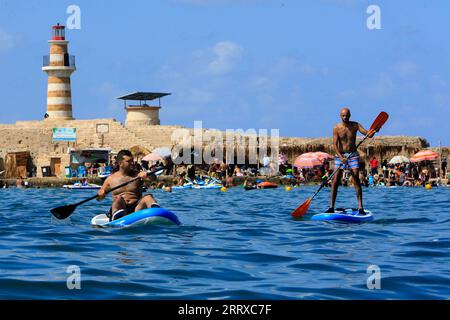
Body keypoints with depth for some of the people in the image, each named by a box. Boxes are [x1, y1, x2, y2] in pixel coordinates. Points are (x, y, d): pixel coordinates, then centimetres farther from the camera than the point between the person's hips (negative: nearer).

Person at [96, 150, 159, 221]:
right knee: (119, 200, -34)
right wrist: (101, 194, -3)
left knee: (148, 198, -28)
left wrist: (145, 174, -32)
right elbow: (99, 197, 23)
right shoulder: (111, 179, 15)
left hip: (136, 208, 1)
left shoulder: (137, 175, 13)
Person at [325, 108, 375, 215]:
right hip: (340, 155, 0)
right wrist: (341, 157, -26)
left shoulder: (355, 125, 0)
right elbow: (335, 144, -11)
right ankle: (331, 207, -3)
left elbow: (368, 134, -9)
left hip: (353, 155, 0)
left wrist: (374, 131, -32)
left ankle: (360, 207, -12)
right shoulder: (337, 128, -5)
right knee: (335, 181, -5)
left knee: (356, 180, -10)